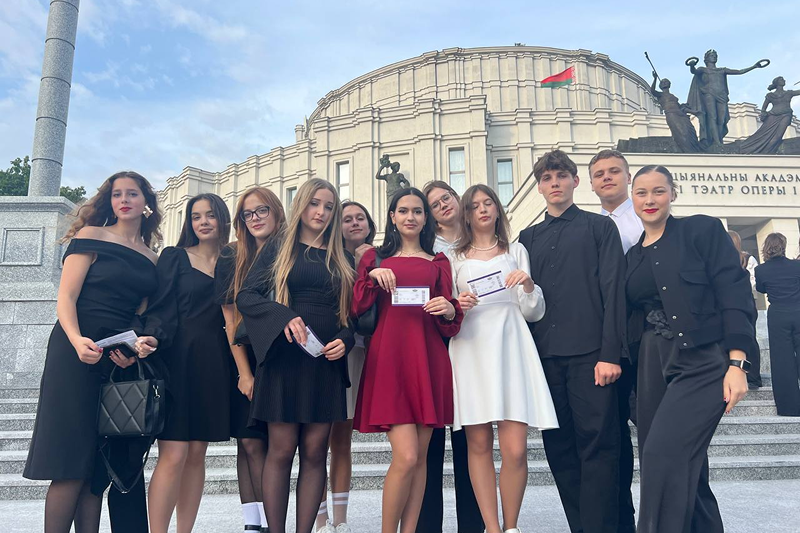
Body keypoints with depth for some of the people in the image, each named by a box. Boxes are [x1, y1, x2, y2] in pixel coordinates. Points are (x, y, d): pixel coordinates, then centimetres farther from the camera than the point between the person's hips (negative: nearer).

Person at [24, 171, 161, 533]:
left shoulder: (152, 258, 15)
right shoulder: (91, 236, 3)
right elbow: (66, 298, -5)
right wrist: (78, 341, -23)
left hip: (124, 361, 4)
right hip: (78, 354, -4)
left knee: (101, 463, 5)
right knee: (71, 463, -6)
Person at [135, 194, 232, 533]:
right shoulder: (174, 257, 5)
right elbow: (160, 309, -3)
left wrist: (240, 367, 0)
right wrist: (151, 338, -23)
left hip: (213, 363, 3)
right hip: (177, 358, -3)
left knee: (197, 454, 6)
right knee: (174, 454, -10)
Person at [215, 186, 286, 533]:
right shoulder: (233, 258, 5)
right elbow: (232, 319, 1)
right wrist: (244, 372, -5)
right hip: (244, 360, 1)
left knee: (258, 443, -3)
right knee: (249, 442, 1)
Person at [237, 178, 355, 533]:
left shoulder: (342, 260, 15)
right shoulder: (278, 251, 8)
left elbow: (352, 311, 15)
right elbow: (246, 296, -1)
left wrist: (346, 340, -6)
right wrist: (284, 317, -18)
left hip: (327, 362, 2)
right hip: (284, 359, -2)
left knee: (314, 452, 3)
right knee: (281, 450, -2)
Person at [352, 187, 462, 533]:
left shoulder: (438, 263, 16)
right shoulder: (375, 258, 14)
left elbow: (448, 322, 13)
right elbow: (357, 309, 5)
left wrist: (450, 311, -9)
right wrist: (372, 276, -9)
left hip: (428, 361, 2)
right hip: (389, 358, -2)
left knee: (420, 456, 4)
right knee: (406, 456, -12)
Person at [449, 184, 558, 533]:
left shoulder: (516, 251, 17)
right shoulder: (455, 258, 15)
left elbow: (533, 312, 13)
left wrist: (529, 284, -6)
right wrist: (457, 307, -6)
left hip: (509, 349, 0)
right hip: (470, 351, 1)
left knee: (515, 449, -9)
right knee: (479, 445, -2)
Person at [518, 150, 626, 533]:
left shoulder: (599, 227, 7)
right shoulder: (528, 237, 17)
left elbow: (613, 292, -2)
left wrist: (610, 354, -11)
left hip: (589, 354, -4)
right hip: (545, 357, 4)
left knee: (596, 447, -3)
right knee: (560, 449, 7)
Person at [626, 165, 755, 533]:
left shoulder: (702, 230, -1)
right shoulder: (633, 255, 14)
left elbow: (735, 296, -8)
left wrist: (737, 364, -16)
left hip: (702, 362, -5)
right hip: (652, 367, 6)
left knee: (663, 454, -18)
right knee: (685, 464, 10)